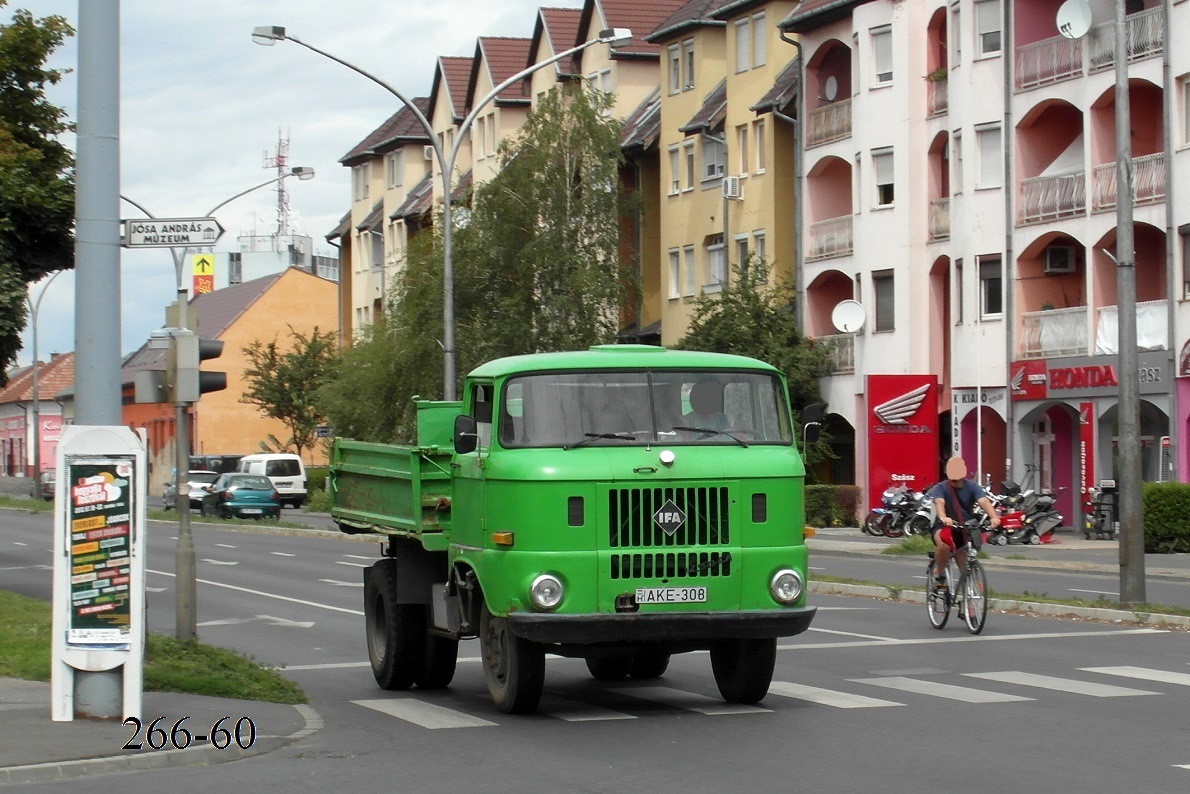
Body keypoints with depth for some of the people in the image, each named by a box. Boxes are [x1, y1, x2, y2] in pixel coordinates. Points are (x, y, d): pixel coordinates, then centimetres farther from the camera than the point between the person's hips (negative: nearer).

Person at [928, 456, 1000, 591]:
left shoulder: (971, 486, -6)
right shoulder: (941, 488, -11)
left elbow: (984, 501, -23)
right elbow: (939, 502, -32)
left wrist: (994, 517, -43)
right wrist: (943, 518, -55)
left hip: (966, 529, 3)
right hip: (945, 527, -3)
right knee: (944, 541, -38)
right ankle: (939, 575, -17)